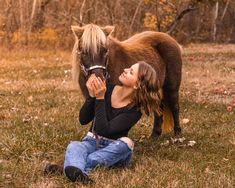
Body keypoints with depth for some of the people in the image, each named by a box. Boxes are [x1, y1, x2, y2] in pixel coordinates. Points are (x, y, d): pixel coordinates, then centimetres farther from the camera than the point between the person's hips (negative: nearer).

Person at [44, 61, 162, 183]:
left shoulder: (135, 110, -15)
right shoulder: (107, 89, -6)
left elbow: (104, 130, -24)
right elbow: (83, 120, -6)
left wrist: (100, 98, -26)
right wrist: (92, 95, -20)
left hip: (114, 149, -2)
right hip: (92, 142, 3)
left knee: (126, 143, -34)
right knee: (74, 146, -28)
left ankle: (69, 169, -44)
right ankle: (78, 172, -63)